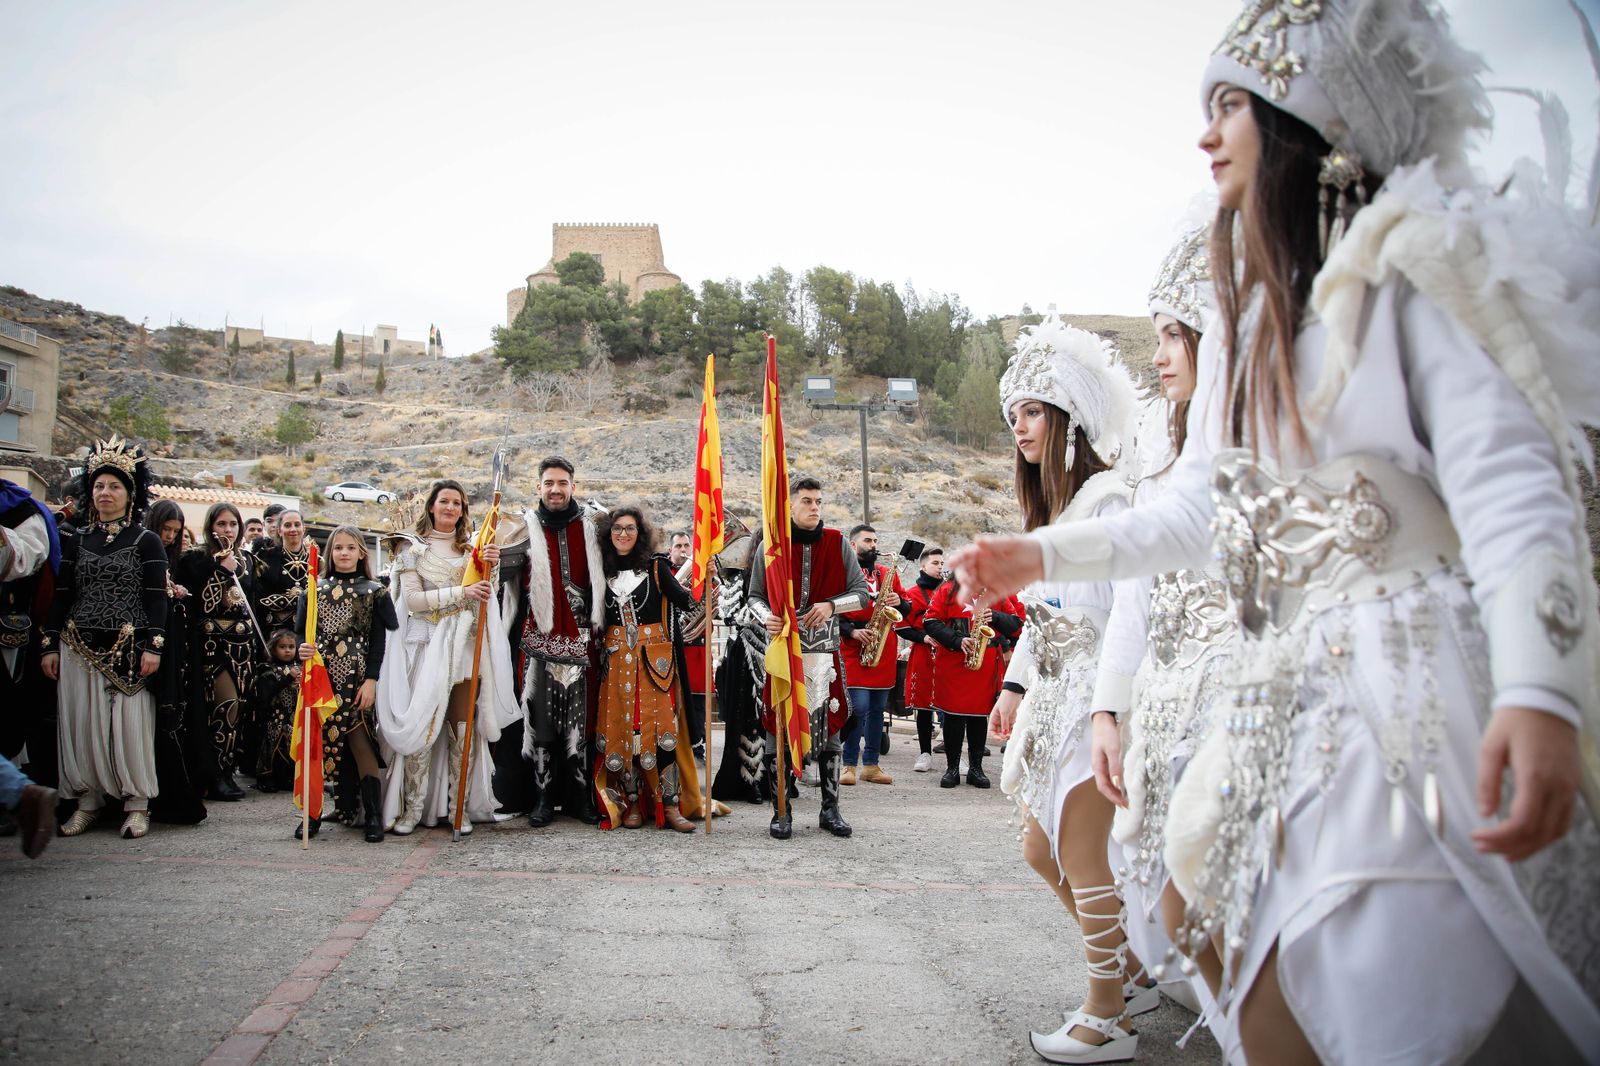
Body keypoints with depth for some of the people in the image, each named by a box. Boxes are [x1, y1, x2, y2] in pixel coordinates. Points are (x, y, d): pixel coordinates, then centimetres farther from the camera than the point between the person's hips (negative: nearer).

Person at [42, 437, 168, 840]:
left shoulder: (146, 541, 3)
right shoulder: (76, 540, 12)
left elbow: (157, 596, -2)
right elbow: (62, 595, 11)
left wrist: (153, 646, -10)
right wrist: (50, 645, 5)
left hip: (129, 648, -3)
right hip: (80, 647, 4)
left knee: (130, 723, -5)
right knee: (82, 723, 4)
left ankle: (137, 804, 2)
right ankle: (88, 801, 13)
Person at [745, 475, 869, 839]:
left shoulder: (837, 544, 6)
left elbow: (862, 593, 7)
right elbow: (755, 596, 7)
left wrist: (830, 605, -11)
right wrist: (766, 618, -14)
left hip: (825, 649, 1)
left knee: (829, 726, 4)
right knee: (778, 727, -1)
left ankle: (830, 808, 15)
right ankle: (781, 811, 8)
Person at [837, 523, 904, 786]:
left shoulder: (888, 572, 16)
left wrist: (899, 602, -4)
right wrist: (852, 631, -16)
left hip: (885, 652, 5)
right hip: (854, 651, -5)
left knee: (878, 709, 8)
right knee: (858, 707, -10)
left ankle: (871, 764, 16)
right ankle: (849, 765, 0)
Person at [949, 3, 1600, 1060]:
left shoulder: (1416, 266, -4)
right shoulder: (1250, 317, 20)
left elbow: (1509, 480, -16)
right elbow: (1197, 510, 23)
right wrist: (1043, 555, 21)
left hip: (1422, 693, -7)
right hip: (1292, 696, 8)